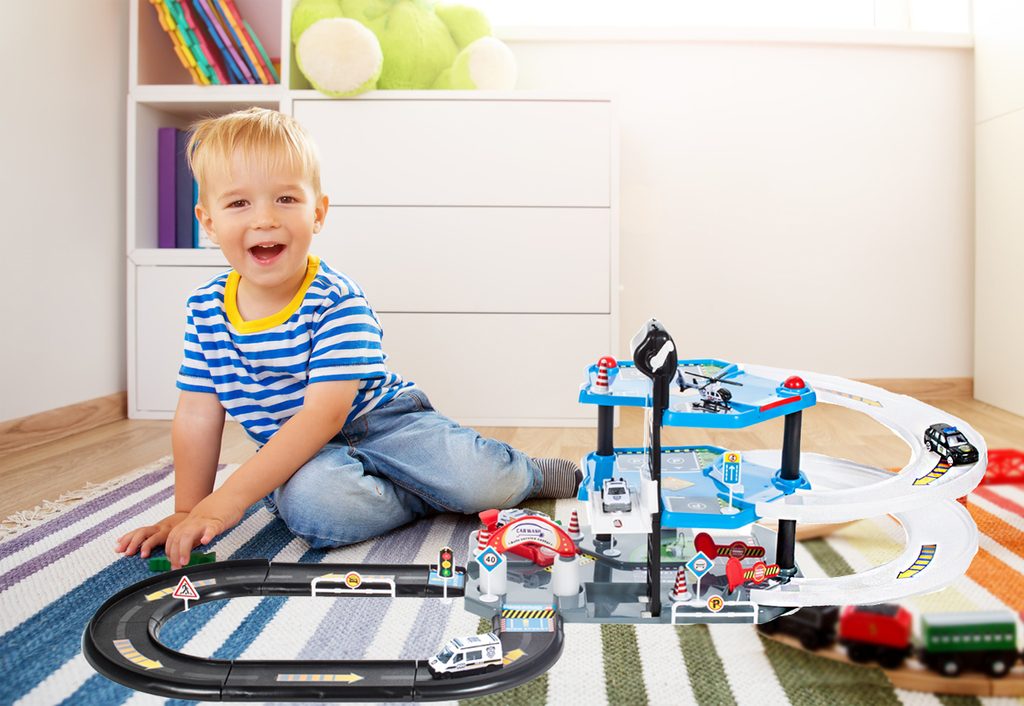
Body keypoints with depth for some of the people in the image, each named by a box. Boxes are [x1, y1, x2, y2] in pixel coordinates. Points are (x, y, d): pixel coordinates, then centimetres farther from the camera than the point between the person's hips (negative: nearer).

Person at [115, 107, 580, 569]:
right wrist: (188, 512, -1)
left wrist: (229, 499, -32)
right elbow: (197, 415, 2)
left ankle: (530, 474, 11)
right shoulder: (205, 309, -3)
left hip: (382, 422, -3)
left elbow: (324, 413, -28)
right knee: (309, 503, -35)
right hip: (299, 456, 3)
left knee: (481, 481, -26)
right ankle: (431, 496, -9)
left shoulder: (337, 301, -20)